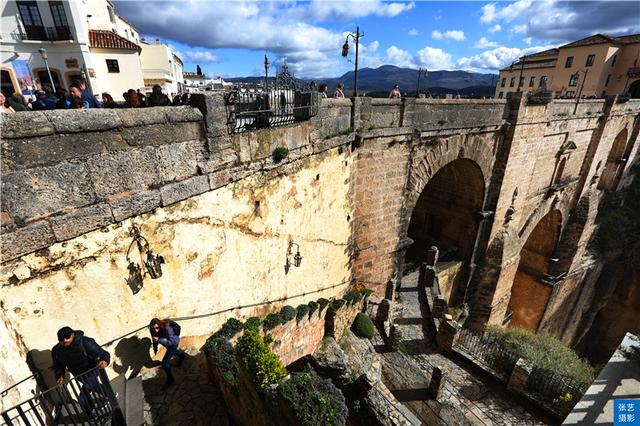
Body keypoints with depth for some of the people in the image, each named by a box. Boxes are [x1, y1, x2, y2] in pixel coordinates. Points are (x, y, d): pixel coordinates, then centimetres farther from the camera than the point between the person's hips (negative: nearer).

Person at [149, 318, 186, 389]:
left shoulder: (167, 328, -42)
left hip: (174, 343, -7)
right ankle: (181, 354, 70)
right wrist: (155, 349, 5)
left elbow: (171, 342, -38)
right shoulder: (154, 331, -24)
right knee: (172, 352, 36)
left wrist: (159, 340, -47)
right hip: (167, 343, 7)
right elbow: (155, 338, -4)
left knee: (165, 363, -7)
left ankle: (170, 379, 17)